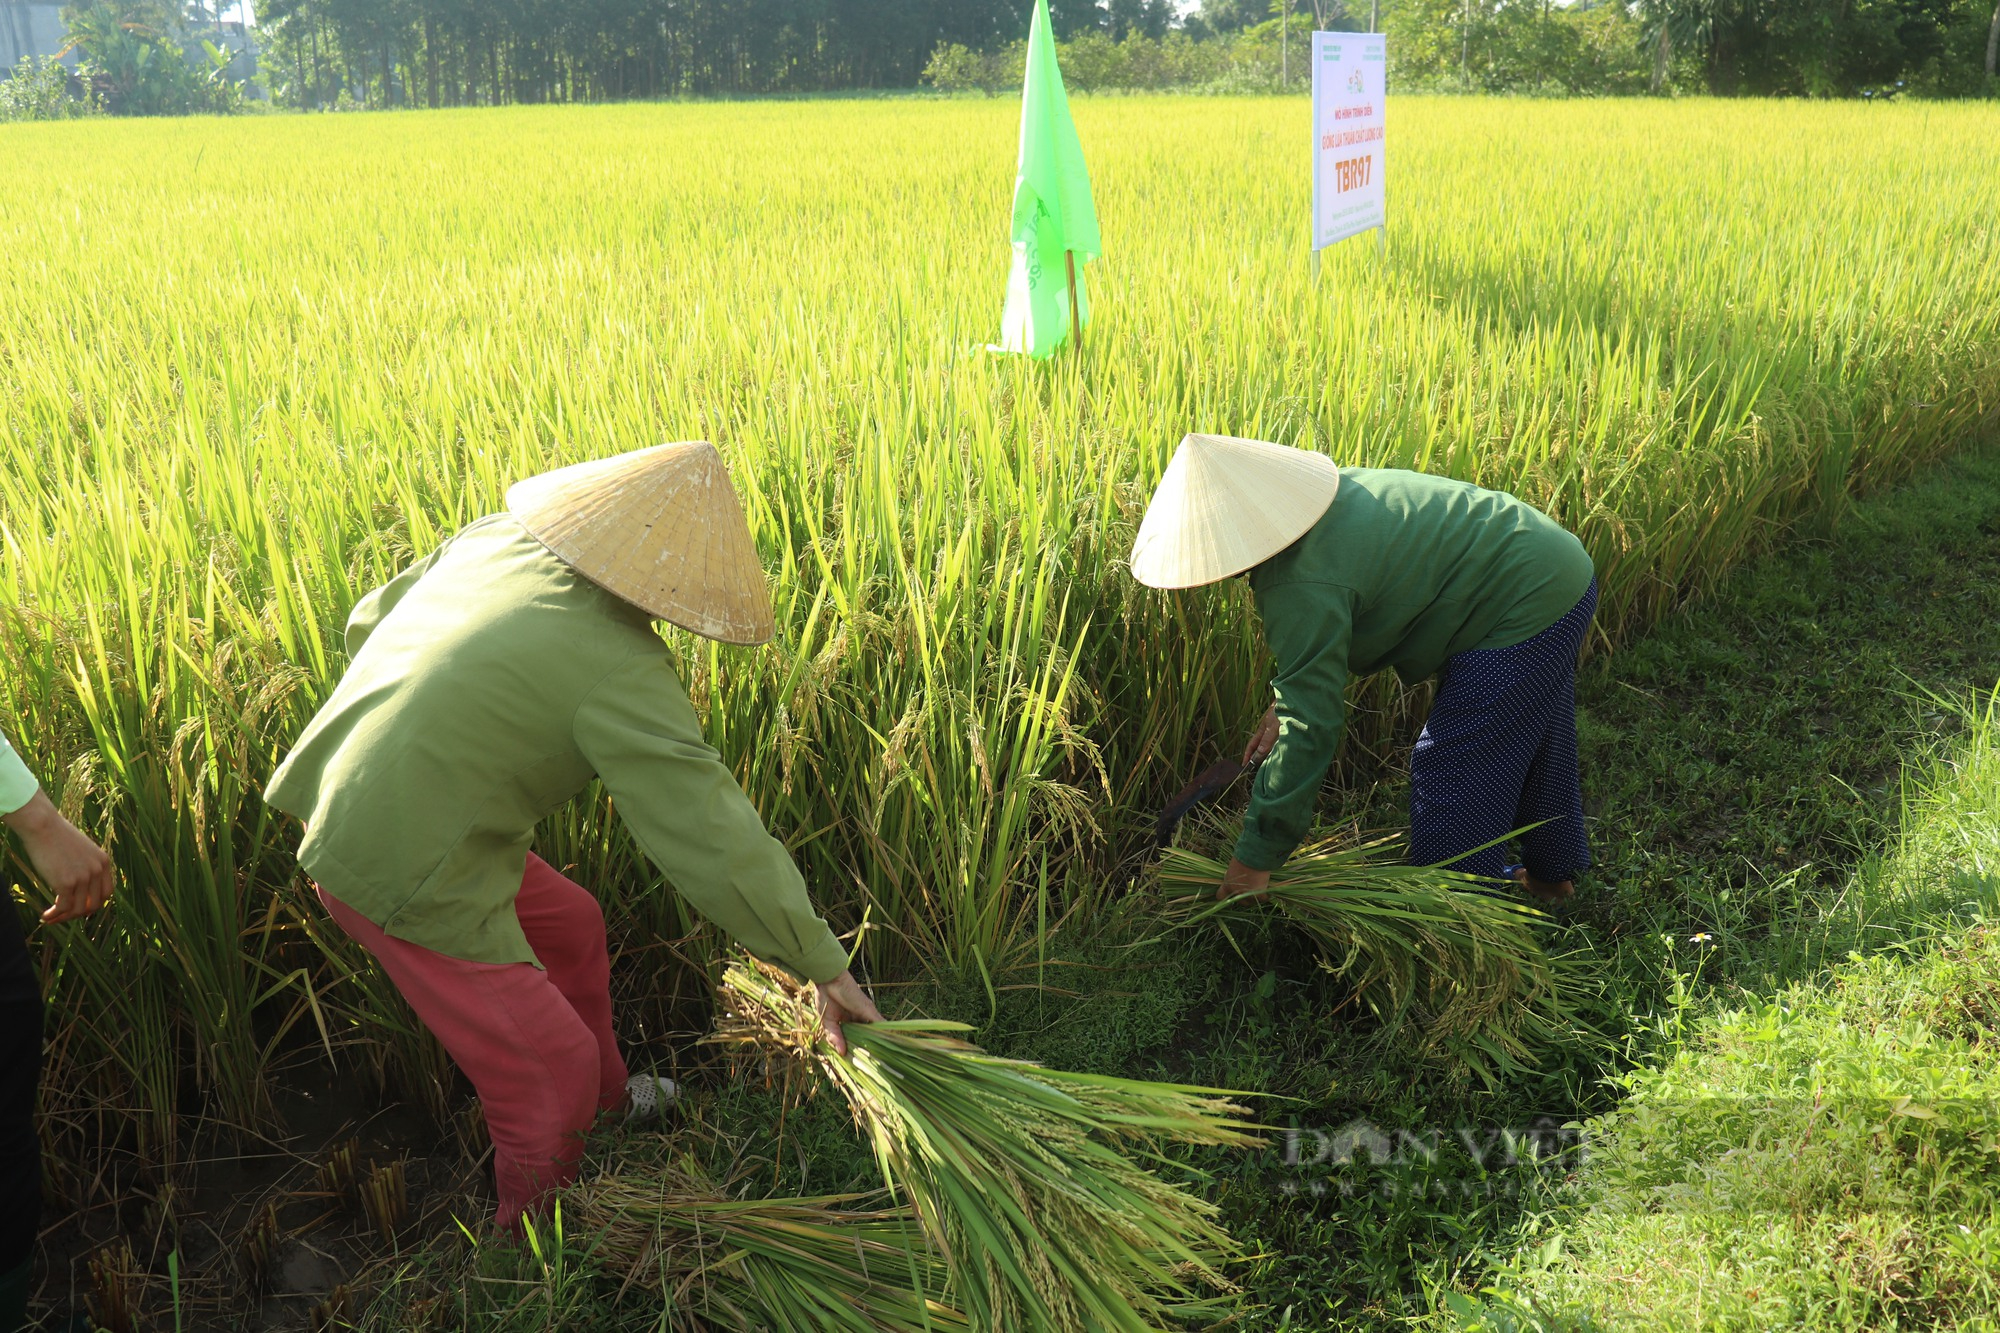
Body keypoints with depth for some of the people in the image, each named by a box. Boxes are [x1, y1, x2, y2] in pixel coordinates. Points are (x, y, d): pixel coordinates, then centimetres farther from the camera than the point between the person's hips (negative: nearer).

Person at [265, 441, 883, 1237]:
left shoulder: (496, 537, -1)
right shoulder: (620, 670, -24)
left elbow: (369, 622, 14)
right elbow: (714, 842, -24)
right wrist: (825, 967, -14)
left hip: (347, 804, 9)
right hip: (410, 878, -9)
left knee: (571, 925, 27)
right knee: (553, 1070, 8)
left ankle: (606, 1094, 50)